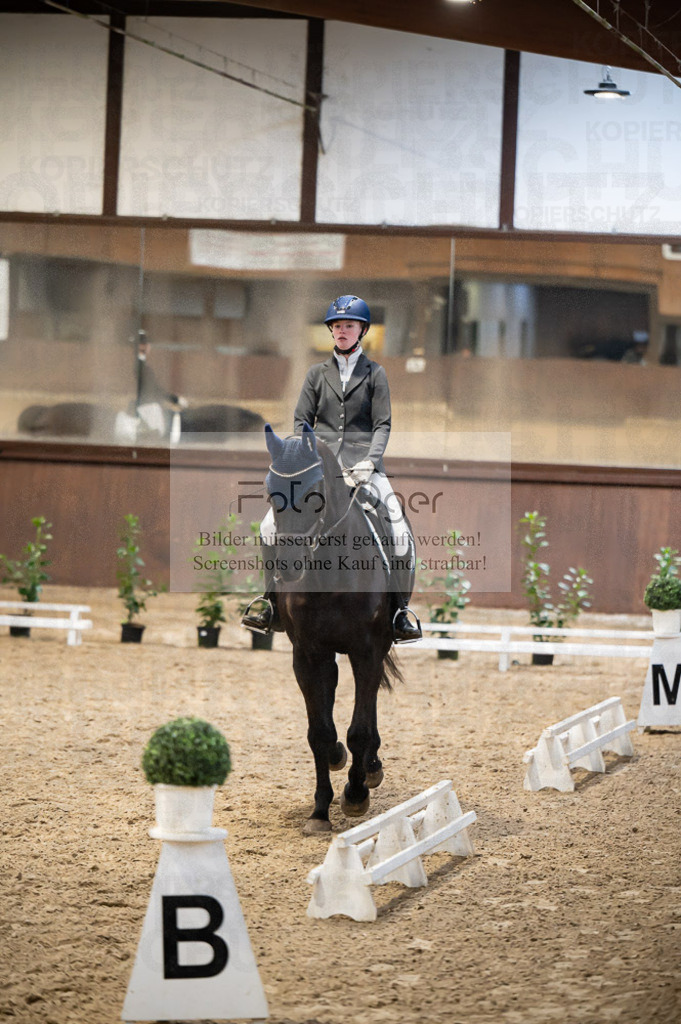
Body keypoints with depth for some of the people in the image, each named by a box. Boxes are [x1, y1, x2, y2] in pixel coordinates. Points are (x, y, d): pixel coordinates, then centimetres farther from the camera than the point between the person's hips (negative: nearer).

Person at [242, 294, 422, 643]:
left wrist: (369, 461, -14)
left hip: (362, 466, -2)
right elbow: (301, 421, 10)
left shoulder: (374, 374, 7)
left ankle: (399, 613, -8)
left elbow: (382, 425, 2)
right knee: (272, 524, -14)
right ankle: (273, 606, -5)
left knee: (399, 532, -20)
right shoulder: (317, 374, 13)